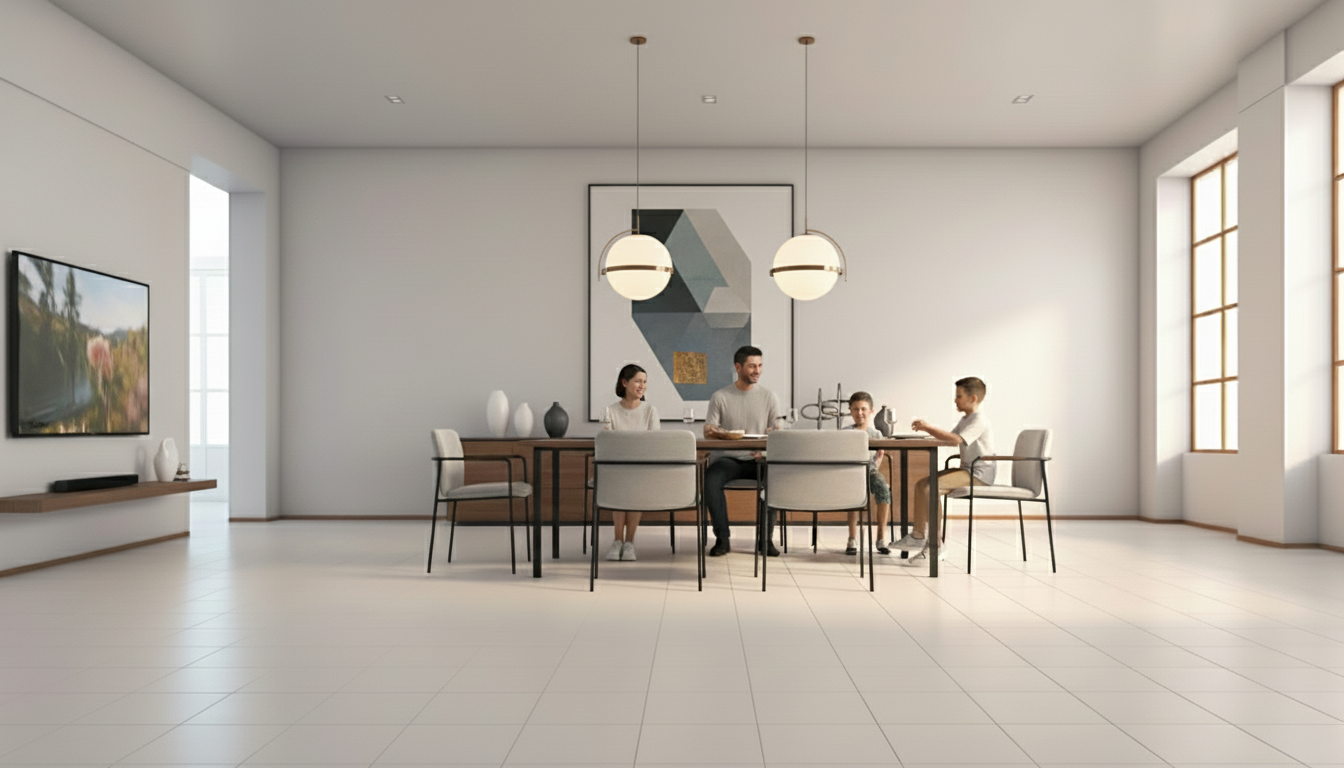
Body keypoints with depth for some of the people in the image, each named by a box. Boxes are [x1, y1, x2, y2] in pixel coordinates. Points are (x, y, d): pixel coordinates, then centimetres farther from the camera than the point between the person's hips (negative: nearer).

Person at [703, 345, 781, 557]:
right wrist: (715, 432, -25)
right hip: (727, 458, -1)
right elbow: (708, 431, 1)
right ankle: (722, 538, -19)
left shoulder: (768, 397, 8)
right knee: (711, 479, -33)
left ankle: (766, 538, -16)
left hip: (757, 460, 1)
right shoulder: (720, 397, 5)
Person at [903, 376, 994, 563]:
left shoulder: (979, 420, -14)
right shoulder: (965, 419, 20)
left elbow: (956, 439, -28)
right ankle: (918, 535, 7)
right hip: (967, 469, 11)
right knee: (920, 484, 4)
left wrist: (929, 427, -23)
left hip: (979, 474, -11)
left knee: (929, 488, -26)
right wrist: (927, 428, 3)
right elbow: (948, 436, 19)